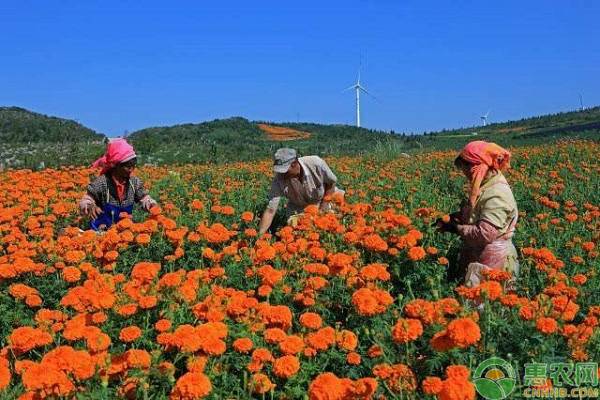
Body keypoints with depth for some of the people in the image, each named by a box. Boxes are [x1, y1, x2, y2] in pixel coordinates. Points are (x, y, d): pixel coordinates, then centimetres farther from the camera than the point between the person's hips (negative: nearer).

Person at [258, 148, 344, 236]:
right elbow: (270, 210, -29)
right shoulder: (279, 179, -31)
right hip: (299, 208, 0)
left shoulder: (315, 163, -33)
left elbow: (331, 182, -14)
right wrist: (260, 235, -38)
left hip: (322, 200, 0)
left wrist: (323, 207, -16)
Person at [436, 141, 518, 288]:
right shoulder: (485, 187, 7)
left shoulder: (497, 194, -23)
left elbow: (485, 234, -29)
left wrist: (456, 228, -16)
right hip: (476, 259, 9)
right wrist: (453, 217, 3)